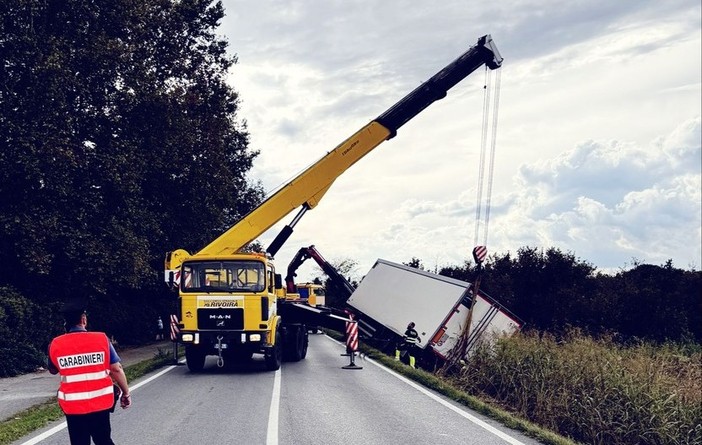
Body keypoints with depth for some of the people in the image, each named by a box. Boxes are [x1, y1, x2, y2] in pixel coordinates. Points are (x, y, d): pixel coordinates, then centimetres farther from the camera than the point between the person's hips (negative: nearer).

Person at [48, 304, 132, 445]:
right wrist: (126, 393, 7)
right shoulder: (101, 339, -9)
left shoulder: (55, 344, -5)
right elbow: (117, 369, -4)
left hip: (73, 405, 0)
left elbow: (53, 370, 14)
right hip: (100, 402, 0)